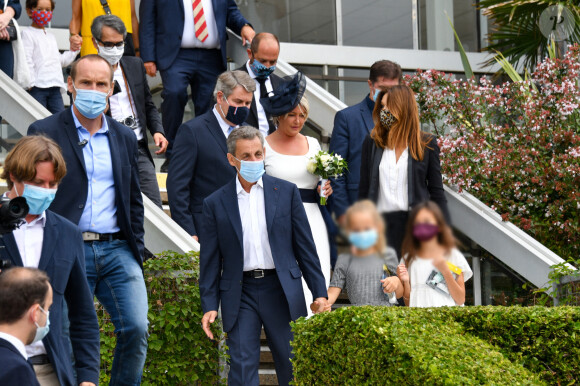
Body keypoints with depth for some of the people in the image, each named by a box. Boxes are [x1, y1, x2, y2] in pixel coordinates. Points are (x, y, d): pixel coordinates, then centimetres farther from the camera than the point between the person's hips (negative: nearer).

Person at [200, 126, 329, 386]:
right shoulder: (215, 203, 5)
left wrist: (319, 292, 1)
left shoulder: (286, 192, 6)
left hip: (281, 290, 1)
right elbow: (210, 260, 5)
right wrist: (209, 306, -3)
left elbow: (305, 246, 6)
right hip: (240, 293, 0)